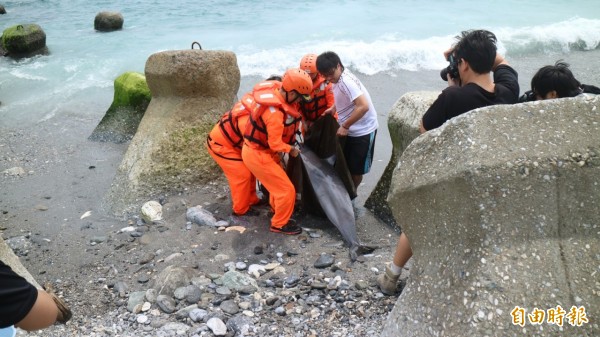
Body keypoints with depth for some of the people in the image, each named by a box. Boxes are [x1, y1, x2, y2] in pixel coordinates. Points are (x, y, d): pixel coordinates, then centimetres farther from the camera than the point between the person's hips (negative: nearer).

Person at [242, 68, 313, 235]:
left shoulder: (275, 93, -7)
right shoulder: (275, 112, -34)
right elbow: (276, 144, -27)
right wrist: (291, 149, -10)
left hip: (263, 150, 9)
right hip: (258, 155, -9)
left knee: (278, 183, 27)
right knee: (286, 190, 1)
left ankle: (278, 212, 49)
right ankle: (279, 224, 20)